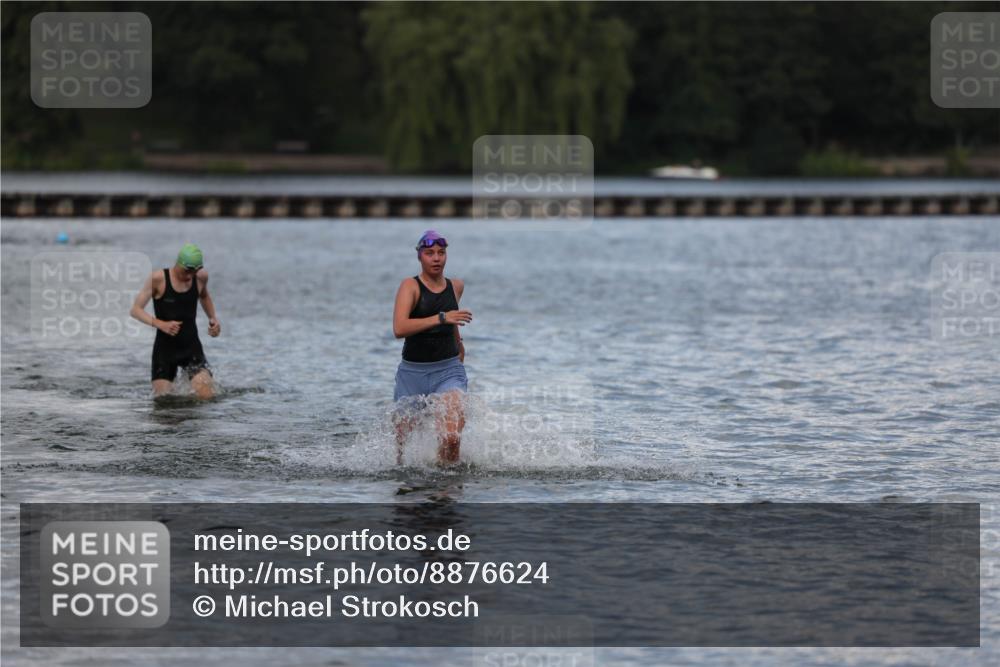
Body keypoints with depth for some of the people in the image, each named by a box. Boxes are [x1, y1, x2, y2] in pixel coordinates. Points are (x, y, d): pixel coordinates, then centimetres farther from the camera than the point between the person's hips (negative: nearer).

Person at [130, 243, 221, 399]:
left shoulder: (201, 277, -2)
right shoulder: (158, 279, -13)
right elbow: (136, 310, -13)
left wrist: (213, 319, 5)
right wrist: (161, 324, -27)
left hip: (192, 346, 2)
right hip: (165, 347, -2)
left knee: (207, 396, -15)